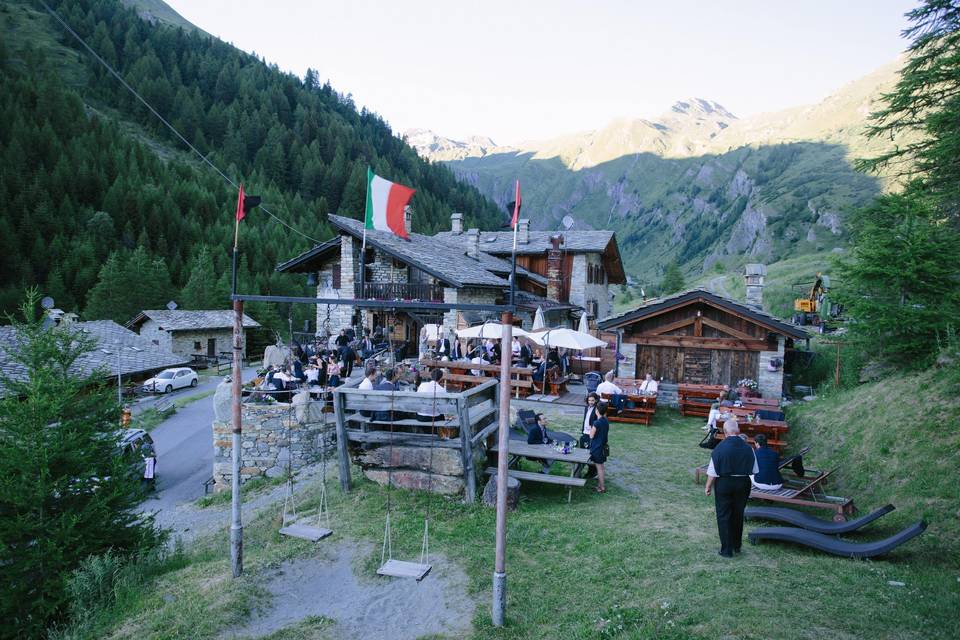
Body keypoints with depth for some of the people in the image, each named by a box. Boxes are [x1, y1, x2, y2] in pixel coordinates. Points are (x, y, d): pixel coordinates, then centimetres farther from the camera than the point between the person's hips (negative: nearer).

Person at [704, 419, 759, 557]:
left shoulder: (720, 448, -15)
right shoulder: (747, 448, -5)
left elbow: (713, 472, -11)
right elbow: (754, 470, 3)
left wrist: (708, 487, 1)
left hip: (724, 484, -3)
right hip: (743, 484, 4)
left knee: (723, 516, 8)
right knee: (738, 515, 19)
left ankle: (727, 550, 13)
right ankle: (737, 546, 32)